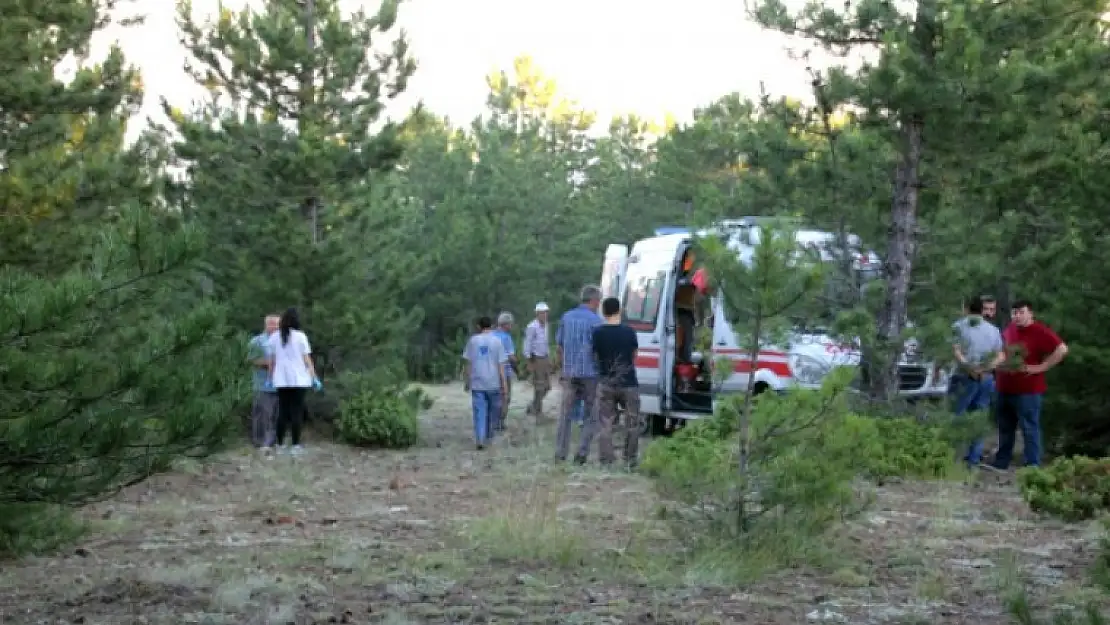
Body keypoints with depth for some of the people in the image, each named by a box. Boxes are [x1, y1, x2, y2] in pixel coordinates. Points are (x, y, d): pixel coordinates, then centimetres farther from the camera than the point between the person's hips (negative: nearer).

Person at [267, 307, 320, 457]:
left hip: (281, 380, 3)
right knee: (297, 412, -1)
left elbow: (272, 361, 6)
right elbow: (307, 360, -5)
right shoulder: (300, 336, -5)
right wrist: (315, 378, 0)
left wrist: (270, 379, 15)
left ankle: (280, 444, 10)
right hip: (298, 380, -3)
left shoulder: (274, 337, 3)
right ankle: (296, 445, -2)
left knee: (282, 411, 8)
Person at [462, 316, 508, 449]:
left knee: (479, 412, -1)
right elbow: (501, 364, -4)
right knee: (493, 410, 17)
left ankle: (480, 439, -12)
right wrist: (504, 383, 0)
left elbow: (467, 363, 3)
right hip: (493, 383, 0)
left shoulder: (473, 341, 2)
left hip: (477, 383, 0)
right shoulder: (497, 341, -2)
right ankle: (488, 435, 26)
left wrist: (466, 381, 12)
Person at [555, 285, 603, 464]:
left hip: (569, 373, 5)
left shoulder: (566, 317, 9)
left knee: (566, 414, 9)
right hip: (590, 373, -5)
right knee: (591, 415, 6)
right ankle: (582, 453, 1)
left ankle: (560, 453, 7)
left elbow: (558, 346, 14)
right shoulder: (595, 320, -9)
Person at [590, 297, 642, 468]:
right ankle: (629, 459, 16)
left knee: (606, 425, 6)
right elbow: (634, 357, 5)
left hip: (606, 385, 1)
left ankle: (606, 461, 4)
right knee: (632, 424, 13)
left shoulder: (597, 333, -7)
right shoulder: (629, 332, -6)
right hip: (628, 384, 0)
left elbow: (594, 356, 1)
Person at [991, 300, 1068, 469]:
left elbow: (1062, 349, -22)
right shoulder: (1009, 330, 10)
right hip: (1005, 388, 8)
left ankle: (1033, 466, -2)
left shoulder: (1040, 332, -13)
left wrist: (1041, 368, -19)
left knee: (1029, 429, -5)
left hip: (1028, 390, -8)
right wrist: (993, 364, 14)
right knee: (1005, 428, 17)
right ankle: (1000, 463, 27)